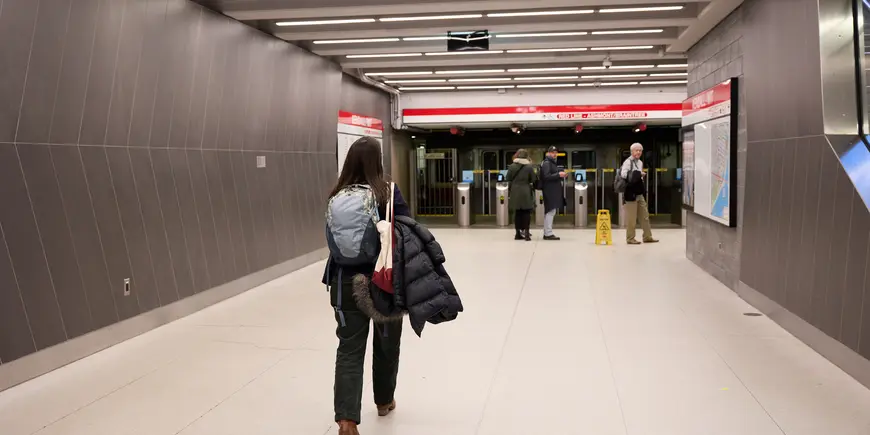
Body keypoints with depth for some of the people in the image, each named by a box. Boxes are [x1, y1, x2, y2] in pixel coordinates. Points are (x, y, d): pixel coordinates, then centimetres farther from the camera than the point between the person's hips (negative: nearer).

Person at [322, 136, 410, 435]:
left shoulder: (338, 196, -2)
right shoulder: (388, 192, -10)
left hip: (346, 281, 2)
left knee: (349, 349, 3)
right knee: (387, 343, 19)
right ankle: (384, 401, 37)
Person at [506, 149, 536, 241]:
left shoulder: (511, 166, 1)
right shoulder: (529, 167, -6)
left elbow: (508, 179, 3)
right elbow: (533, 180, -4)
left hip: (515, 192, 3)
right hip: (526, 192, -3)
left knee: (517, 212, 8)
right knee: (526, 212, 2)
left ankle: (518, 233, 11)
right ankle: (526, 233, -4)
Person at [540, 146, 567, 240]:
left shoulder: (552, 163, 21)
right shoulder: (546, 163, -11)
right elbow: (547, 176, -21)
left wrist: (561, 175, 10)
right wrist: (558, 175, -24)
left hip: (554, 191, 11)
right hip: (550, 191, -11)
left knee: (551, 212, 12)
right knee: (550, 211, -11)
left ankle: (547, 233, 17)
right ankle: (548, 233, -10)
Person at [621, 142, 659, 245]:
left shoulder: (640, 162, 16)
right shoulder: (628, 162, -10)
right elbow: (623, 174, -25)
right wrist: (638, 174, -21)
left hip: (640, 194, 8)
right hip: (631, 194, -8)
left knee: (645, 216, 10)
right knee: (631, 218, -2)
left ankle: (647, 237, 17)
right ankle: (630, 238, 8)